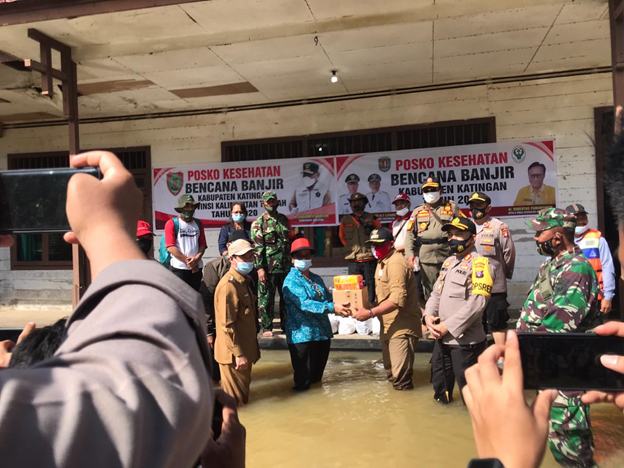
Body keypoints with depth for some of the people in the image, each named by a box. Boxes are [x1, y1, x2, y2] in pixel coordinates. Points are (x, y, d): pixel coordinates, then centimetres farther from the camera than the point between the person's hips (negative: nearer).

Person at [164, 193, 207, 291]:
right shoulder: (172, 223, -4)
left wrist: (196, 259, -10)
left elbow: (202, 244, 8)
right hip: (179, 268, -5)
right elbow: (170, 247, -11)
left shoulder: (198, 223, 12)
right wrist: (187, 261, -12)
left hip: (196, 268, 5)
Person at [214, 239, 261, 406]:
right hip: (234, 353, -9)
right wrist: (238, 354, -21)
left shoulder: (244, 281, 11)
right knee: (234, 402, 4)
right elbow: (227, 325, -23)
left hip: (244, 349, 9)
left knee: (243, 397, 20)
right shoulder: (228, 286, -21)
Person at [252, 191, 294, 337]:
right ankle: (266, 328, 12)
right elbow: (257, 247, -9)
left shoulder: (284, 219, 13)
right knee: (266, 298, 1)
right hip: (268, 267, -5)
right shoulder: (258, 223, -2)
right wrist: (260, 268, -15)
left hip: (285, 266, 5)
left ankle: (286, 324, 25)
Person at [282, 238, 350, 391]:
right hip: (302, 336, -7)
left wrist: (342, 305, -6)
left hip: (323, 333, 7)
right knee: (303, 381, 2)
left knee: (317, 376, 19)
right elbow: (304, 304, -25)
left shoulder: (317, 279, 15)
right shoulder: (291, 281, -11)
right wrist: (332, 308, -34)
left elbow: (329, 298, 15)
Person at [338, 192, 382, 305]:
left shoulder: (372, 218, 5)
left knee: (371, 287, 4)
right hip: (353, 260, 1)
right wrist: (352, 248, 12)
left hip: (370, 260, -1)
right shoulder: (345, 220, 8)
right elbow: (342, 237, 20)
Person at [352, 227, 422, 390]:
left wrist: (370, 313, -29)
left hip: (402, 327, -10)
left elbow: (397, 299, -28)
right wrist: (368, 307, 2)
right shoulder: (383, 262, 14)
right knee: (391, 373, 20)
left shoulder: (396, 264, -19)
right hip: (389, 327, 10)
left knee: (400, 376, -8)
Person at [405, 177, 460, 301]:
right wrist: (410, 253, -4)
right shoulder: (417, 211, 13)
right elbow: (410, 234, 9)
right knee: (430, 291, 7)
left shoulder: (451, 207, 10)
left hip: (448, 255, -1)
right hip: (426, 257, 1)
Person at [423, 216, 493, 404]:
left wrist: (447, 326, -20)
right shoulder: (448, 262, 13)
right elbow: (436, 293, 15)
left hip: (465, 340, -8)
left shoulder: (479, 264, -14)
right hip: (442, 338, 8)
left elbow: (477, 303, -23)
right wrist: (428, 316, -4)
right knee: (440, 381, 24)